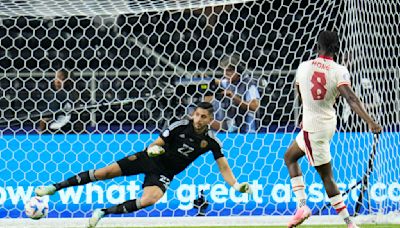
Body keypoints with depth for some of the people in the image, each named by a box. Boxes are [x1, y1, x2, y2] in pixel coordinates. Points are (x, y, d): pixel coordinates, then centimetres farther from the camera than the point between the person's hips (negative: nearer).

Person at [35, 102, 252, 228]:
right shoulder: (180, 126, -10)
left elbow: (224, 167, -3)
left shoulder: (211, 141, -6)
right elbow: (156, 144, -5)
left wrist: (237, 186, -16)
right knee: (104, 172, -11)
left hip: (164, 174, 0)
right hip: (149, 159, 0)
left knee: (150, 199, -32)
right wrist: (153, 148, -28)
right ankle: (55, 187, -2)